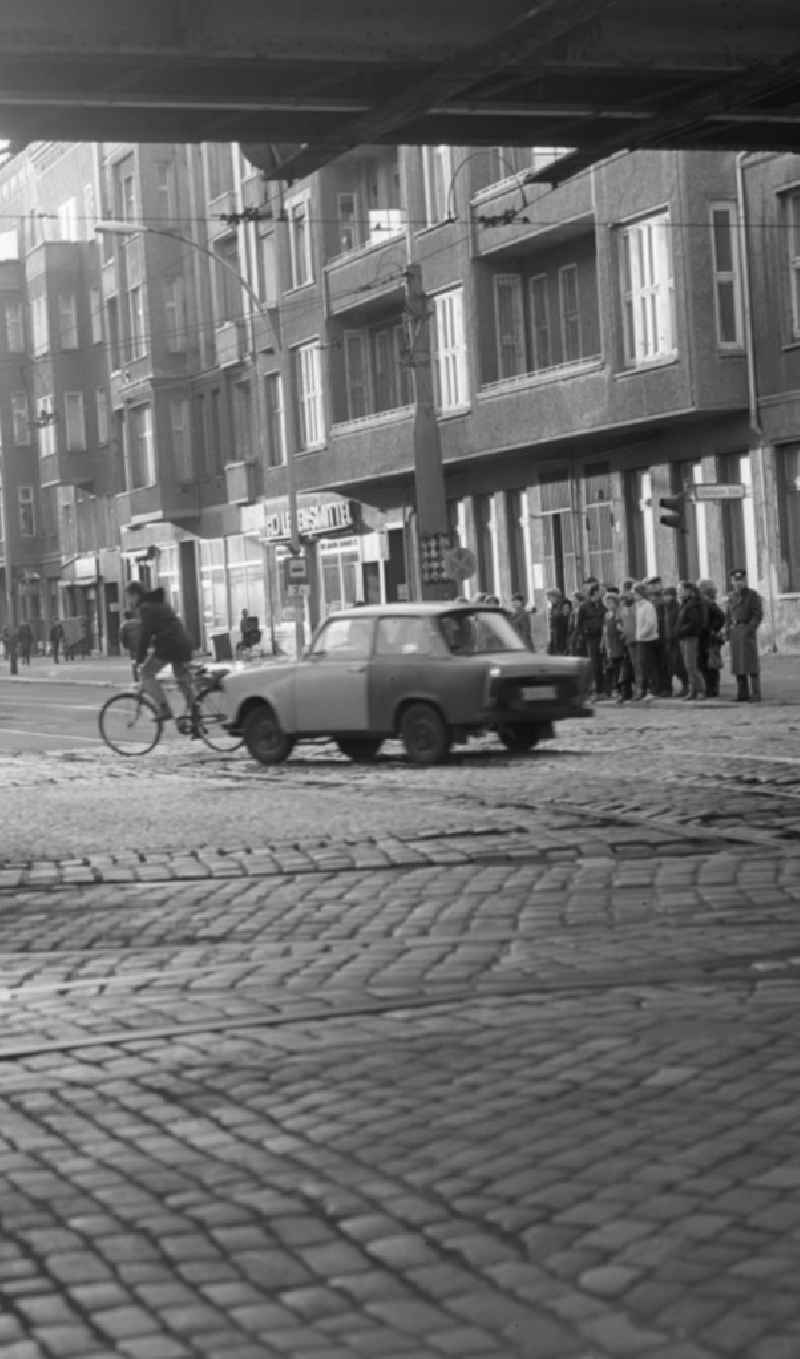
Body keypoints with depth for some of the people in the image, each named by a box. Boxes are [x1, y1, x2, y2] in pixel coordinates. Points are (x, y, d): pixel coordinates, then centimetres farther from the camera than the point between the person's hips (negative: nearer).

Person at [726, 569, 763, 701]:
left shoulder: (753, 595, -2)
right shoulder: (733, 597, 16)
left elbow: (758, 614, -8)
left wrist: (750, 629, -18)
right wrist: (727, 631, 6)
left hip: (747, 631, -6)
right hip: (734, 631, 6)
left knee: (751, 663, -9)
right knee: (738, 664, 4)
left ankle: (756, 694, -9)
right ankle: (743, 694, 8)